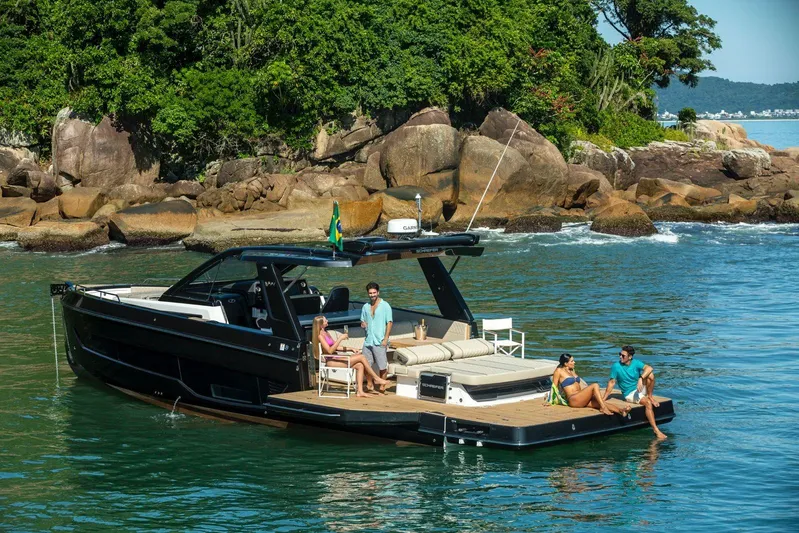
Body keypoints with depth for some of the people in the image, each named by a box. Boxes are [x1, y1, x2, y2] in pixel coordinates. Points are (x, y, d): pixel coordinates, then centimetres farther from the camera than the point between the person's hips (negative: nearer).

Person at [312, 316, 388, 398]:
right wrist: (340, 339, -20)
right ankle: (376, 378, -1)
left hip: (335, 359, 9)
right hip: (331, 362, -9)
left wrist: (351, 349, 14)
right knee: (361, 357, -13)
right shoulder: (320, 335, -12)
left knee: (360, 365, -7)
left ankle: (359, 391, -12)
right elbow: (330, 351, -21)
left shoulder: (326, 333, 17)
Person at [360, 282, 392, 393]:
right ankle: (369, 385, 19)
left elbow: (389, 323, -6)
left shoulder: (385, 306, -4)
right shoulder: (366, 306, 12)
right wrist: (363, 324, -4)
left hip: (380, 341, -5)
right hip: (368, 341, 5)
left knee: (382, 365, -3)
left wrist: (385, 339, -13)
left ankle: (382, 386, 7)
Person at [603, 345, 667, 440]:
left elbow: (649, 368, -20)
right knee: (647, 403, -31)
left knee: (650, 375, -24)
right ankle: (656, 430, -34)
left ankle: (650, 396, -6)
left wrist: (641, 379, -37)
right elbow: (612, 383, -8)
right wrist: (603, 399, -14)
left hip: (641, 389, 3)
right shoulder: (616, 366, -8)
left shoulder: (636, 363, -3)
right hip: (630, 394, -3)